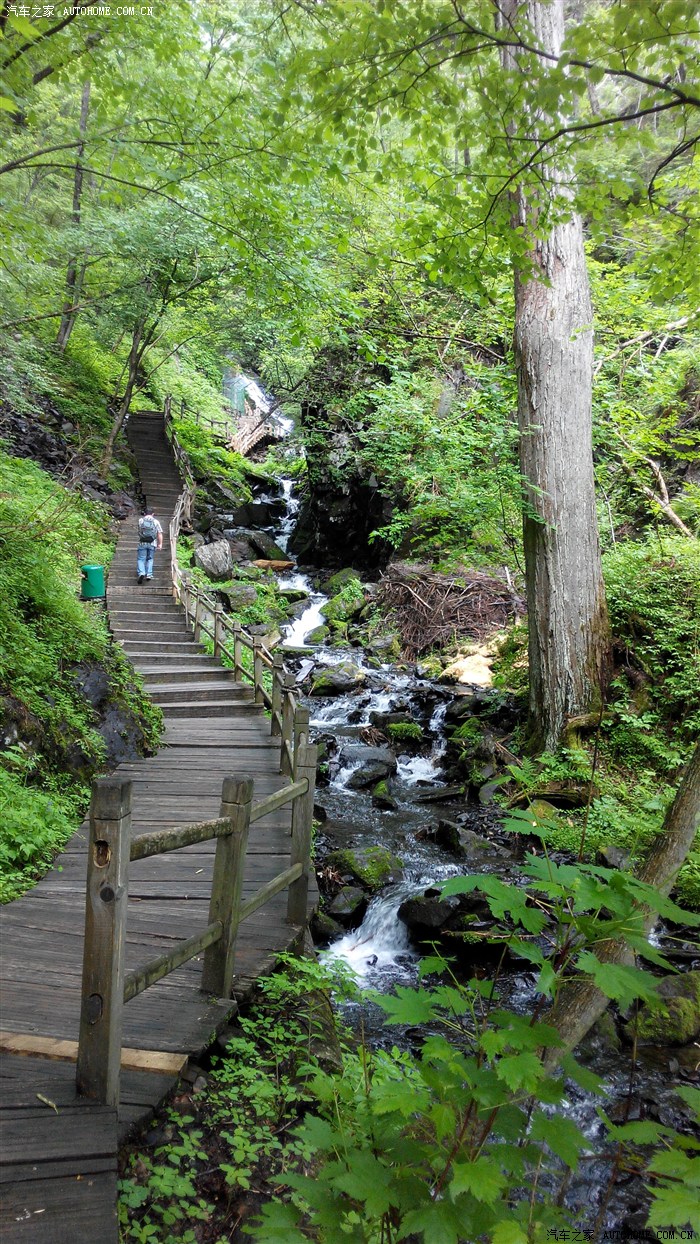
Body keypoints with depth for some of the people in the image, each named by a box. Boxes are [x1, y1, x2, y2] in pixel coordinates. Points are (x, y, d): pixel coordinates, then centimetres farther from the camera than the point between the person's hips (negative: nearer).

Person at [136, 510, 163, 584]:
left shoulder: (140, 521, 5)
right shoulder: (156, 521, 4)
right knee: (150, 559, 15)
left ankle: (141, 573, -17)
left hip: (142, 543, -1)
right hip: (152, 543, 1)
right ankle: (149, 574, 5)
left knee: (141, 559, 4)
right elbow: (160, 533, -2)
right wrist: (160, 543, 0)